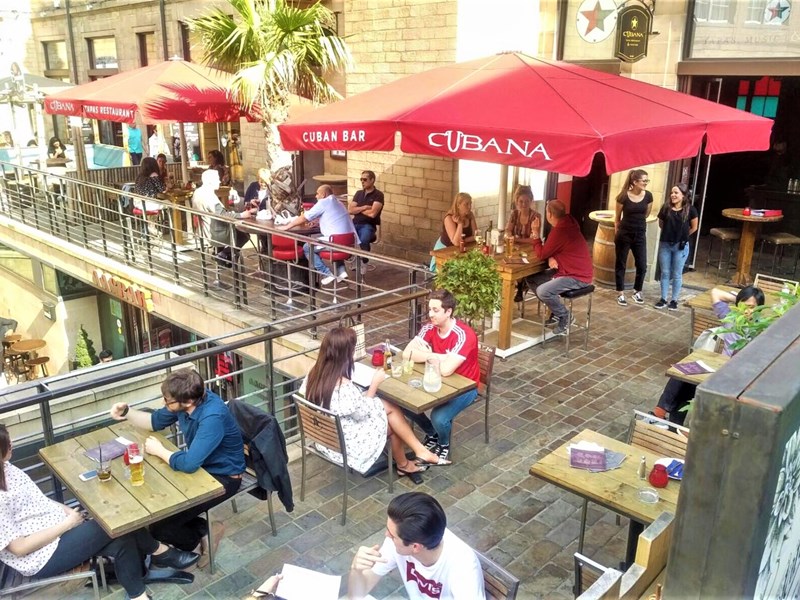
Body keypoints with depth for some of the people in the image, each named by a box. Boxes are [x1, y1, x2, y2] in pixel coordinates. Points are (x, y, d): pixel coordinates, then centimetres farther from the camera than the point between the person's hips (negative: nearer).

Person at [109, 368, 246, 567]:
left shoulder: (213, 417, -35)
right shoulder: (186, 401, -10)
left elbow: (188, 464, -39)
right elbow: (156, 421, 9)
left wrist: (158, 450, -20)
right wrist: (127, 412, -9)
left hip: (223, 477, -9)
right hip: (201, 467, 9)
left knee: (158, 526, -12)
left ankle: (202, 539, 13)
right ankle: (202, 529, 12)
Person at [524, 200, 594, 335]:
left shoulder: (560, 231, -25)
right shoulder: (565, 225, 7)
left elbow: (541, 255, -16)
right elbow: (549, 250, 13)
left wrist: (535, 233, -7)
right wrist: (551, 258, -10)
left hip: (578, 277, -10)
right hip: (566, 270, 10)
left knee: (543, 291, -28)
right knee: (531, 279, 7)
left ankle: (565, 316, -3)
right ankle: (557, 311, 14)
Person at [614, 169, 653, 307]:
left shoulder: (648, 196, -4)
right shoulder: (624, 196, -13)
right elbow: (617, 218, 0)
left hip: (640, 235, 3)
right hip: (624, 234, -3)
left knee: (642, 265, 4)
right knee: (620, 264, 6)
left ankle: (637, 292, 24)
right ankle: (621, 294, 16)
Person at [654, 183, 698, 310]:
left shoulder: (690, 210, -9)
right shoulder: (666, 208, -4)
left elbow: (693, 228, 4)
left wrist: (683, 236, 11)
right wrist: (669, 232, 12)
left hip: (681, 246, -2)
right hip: (665, 244, 2)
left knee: (677, 275, 7)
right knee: (665, 273, 10)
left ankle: (674, 300, 17)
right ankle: (663, 299, 19)